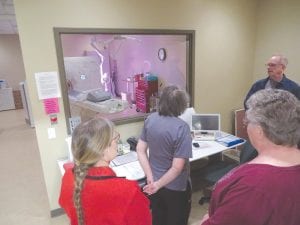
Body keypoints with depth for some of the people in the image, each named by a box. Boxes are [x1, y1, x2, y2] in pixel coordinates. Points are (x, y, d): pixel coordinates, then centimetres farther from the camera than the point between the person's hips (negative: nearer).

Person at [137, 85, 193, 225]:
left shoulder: (150, 119, -9)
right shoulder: (181, 128, -26)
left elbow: (140, 150, -5)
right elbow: (177, 167, -26)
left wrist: (150, 178, -7)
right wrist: (158, 184, -15)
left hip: (154, 182, 5)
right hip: (175, 187, -5)